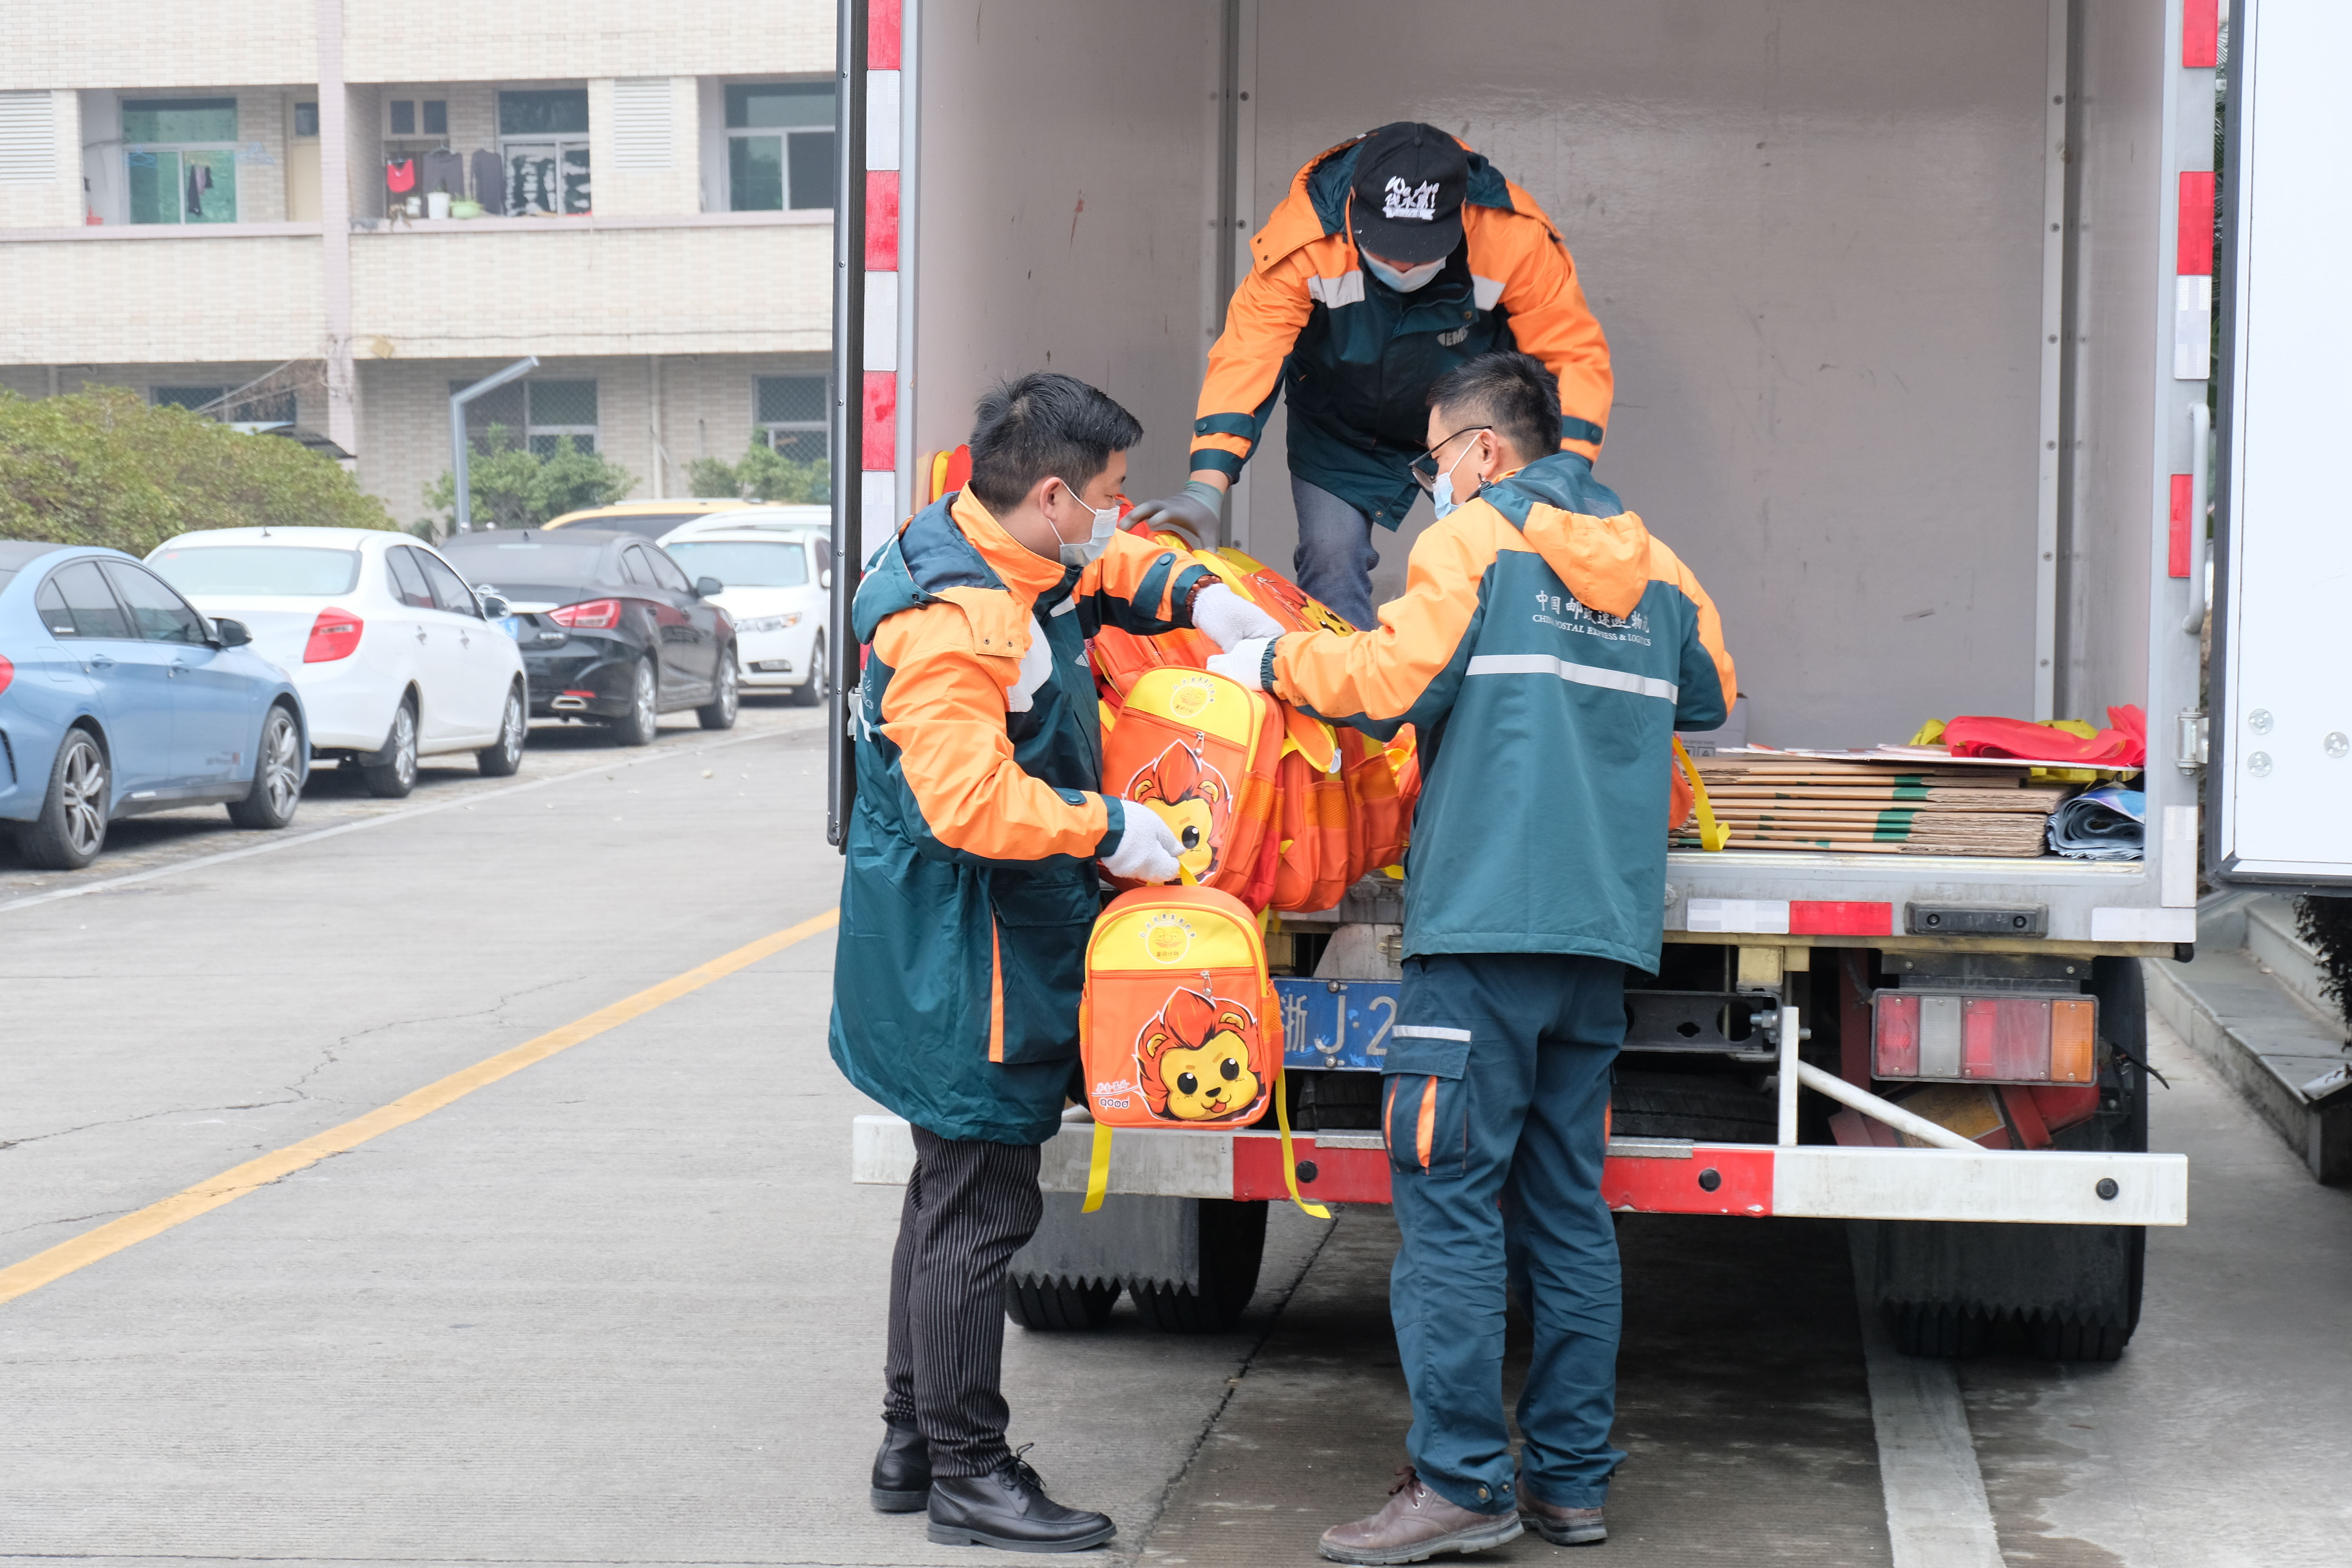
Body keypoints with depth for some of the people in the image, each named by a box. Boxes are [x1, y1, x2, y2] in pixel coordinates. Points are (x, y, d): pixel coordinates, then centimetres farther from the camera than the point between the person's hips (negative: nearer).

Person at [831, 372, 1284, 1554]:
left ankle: (913, 1442, 29)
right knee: (977, 1211, -3)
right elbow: (972, 801, -32)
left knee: (954, 1196, 18)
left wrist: (1191, 594, 11)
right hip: (962, 958, -11)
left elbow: (1103, 570, 28)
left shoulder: (1017, 566, 7)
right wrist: (1108, 831, -22)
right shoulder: (952, 622, -24)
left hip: (989, 957, 11)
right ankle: (966, 1475, 6)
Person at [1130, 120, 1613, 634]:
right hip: (1340, 429, 0)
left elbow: (1576, 354, -22)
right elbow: (1247, 355, -32)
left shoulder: (1515, 237, -31)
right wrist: (1205, 491, -43)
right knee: (1332, 558, -13)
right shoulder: (1305, 232, -32)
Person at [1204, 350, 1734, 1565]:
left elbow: (1392, 681, -13)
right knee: (1566, 1203, 11)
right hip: (1605, 926, 7)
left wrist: (1273, 662, 2)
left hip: (1488, 920, -7)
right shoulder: (1652, 567, 18)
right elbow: (1708, 695, 30)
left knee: (1449, 1199, -6)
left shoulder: (1477, 541, -2)